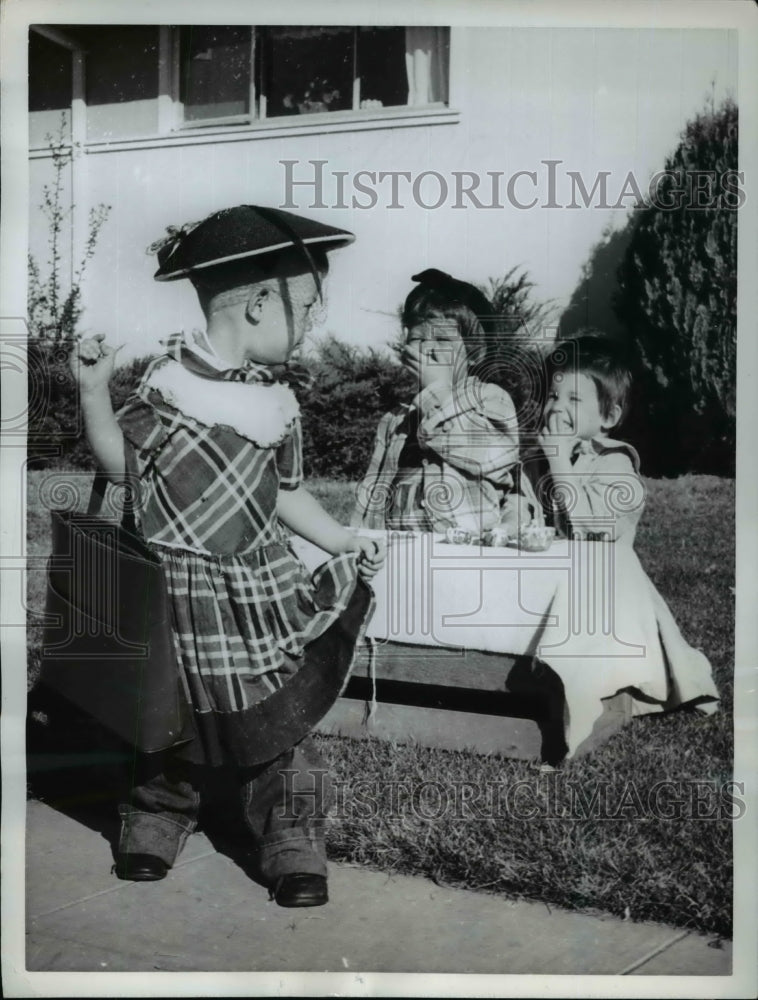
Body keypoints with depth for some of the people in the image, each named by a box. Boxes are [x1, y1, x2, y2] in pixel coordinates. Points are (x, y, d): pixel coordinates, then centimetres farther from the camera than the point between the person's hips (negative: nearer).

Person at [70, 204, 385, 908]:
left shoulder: (278, 398, 4)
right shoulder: (170, 380, -8)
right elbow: (122, 463, -4)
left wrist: (344, 542, 7)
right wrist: (94, 391, -17)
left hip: (265, 586, 3)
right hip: (185, 582, -3)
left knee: (281, 717, 4)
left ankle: (292, 843, 17)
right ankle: (158, 815, 34)